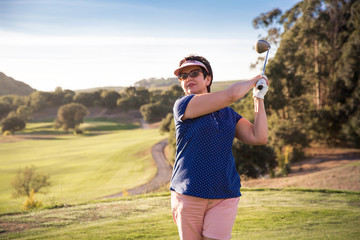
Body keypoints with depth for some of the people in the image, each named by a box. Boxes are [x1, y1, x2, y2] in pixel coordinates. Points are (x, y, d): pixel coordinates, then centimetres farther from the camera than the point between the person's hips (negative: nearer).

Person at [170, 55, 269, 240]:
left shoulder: (228, 114, 14)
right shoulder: (182, 105, -4)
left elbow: (259, 138, 3)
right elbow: (231, 95, -11)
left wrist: (259, 98, 8)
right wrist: (253, 81, 8)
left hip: (224, 198, 3)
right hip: (188, 195, -3)